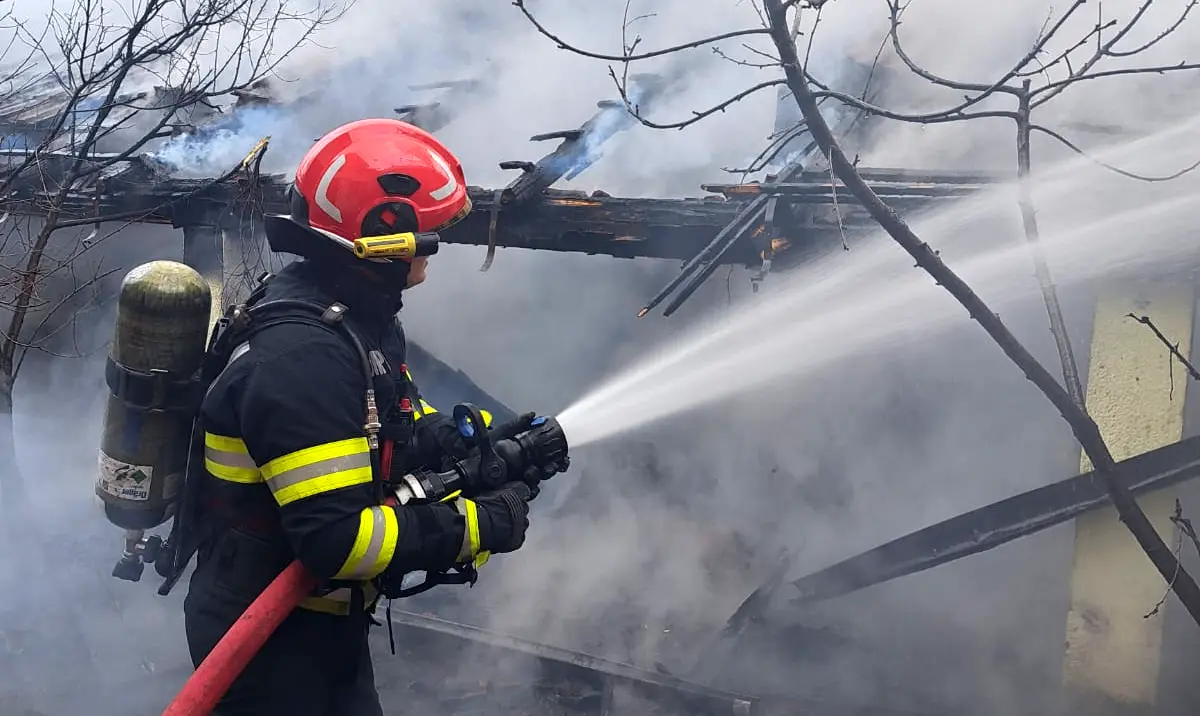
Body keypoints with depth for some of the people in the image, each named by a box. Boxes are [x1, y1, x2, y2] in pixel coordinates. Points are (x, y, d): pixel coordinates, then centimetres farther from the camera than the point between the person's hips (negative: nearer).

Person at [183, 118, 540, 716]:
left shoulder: (358, 316, 0)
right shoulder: (303, 358, -31)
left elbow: (398, 425, 13)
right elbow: (339, 540, -34)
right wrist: (482, 525, -24)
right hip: (271, 650, -9)